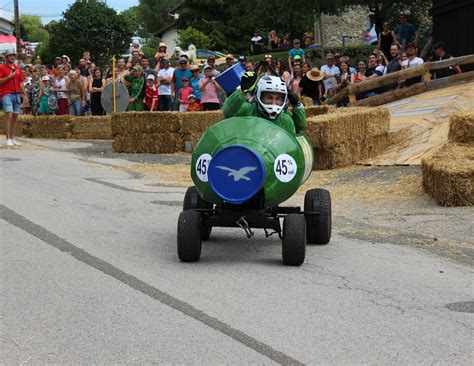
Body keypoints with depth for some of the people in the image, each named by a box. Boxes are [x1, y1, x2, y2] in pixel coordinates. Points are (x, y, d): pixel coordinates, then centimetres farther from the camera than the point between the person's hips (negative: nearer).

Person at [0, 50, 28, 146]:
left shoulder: (18, 69, 15)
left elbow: (21, 83, 17)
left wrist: (25, 95, 12)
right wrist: (9, 76, -16)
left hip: (17, 94, 6)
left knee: (15, 117, 6)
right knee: (9, 116, -13)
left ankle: (13, 139, 11)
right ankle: (8, 139, -13)